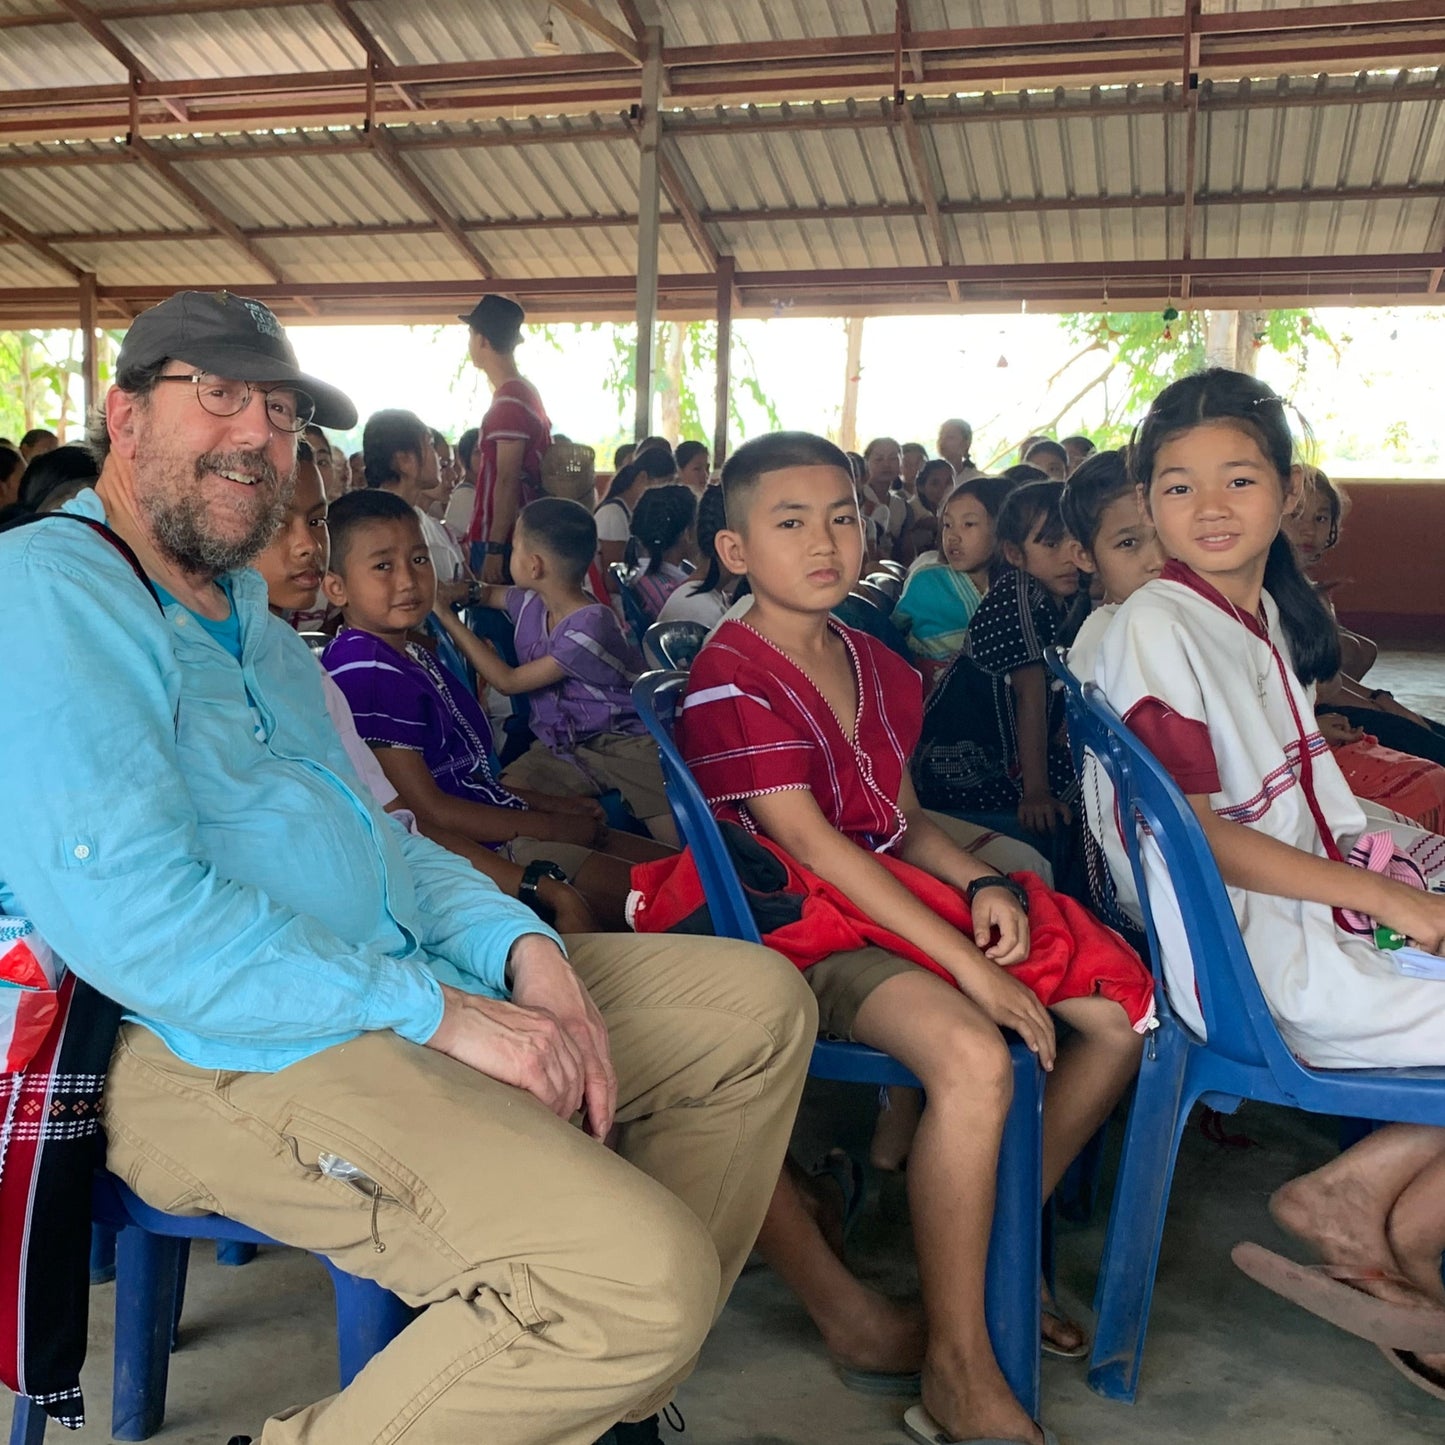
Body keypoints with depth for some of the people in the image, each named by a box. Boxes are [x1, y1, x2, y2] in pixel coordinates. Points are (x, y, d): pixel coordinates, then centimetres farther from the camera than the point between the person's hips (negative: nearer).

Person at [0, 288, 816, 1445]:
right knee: (645, 1276, -27)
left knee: (758, 1000, 9)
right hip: (220, 1053, -10)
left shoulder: (250, 621, 22)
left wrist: (521, 945, 0)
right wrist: (436, 1012, -19)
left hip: (398, 986, 10)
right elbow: (132, 915, -21)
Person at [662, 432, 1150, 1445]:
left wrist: (982, 885, -5)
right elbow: (813, 845, -20)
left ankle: (1000, 1239, 16)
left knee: (1125, 1008, 3)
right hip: (805, 927, -9)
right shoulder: (728, 680, -13)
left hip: (900, 893, 9)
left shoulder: (879, 668, 14)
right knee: (974, 1056, -34)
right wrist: (968, 963, -23)